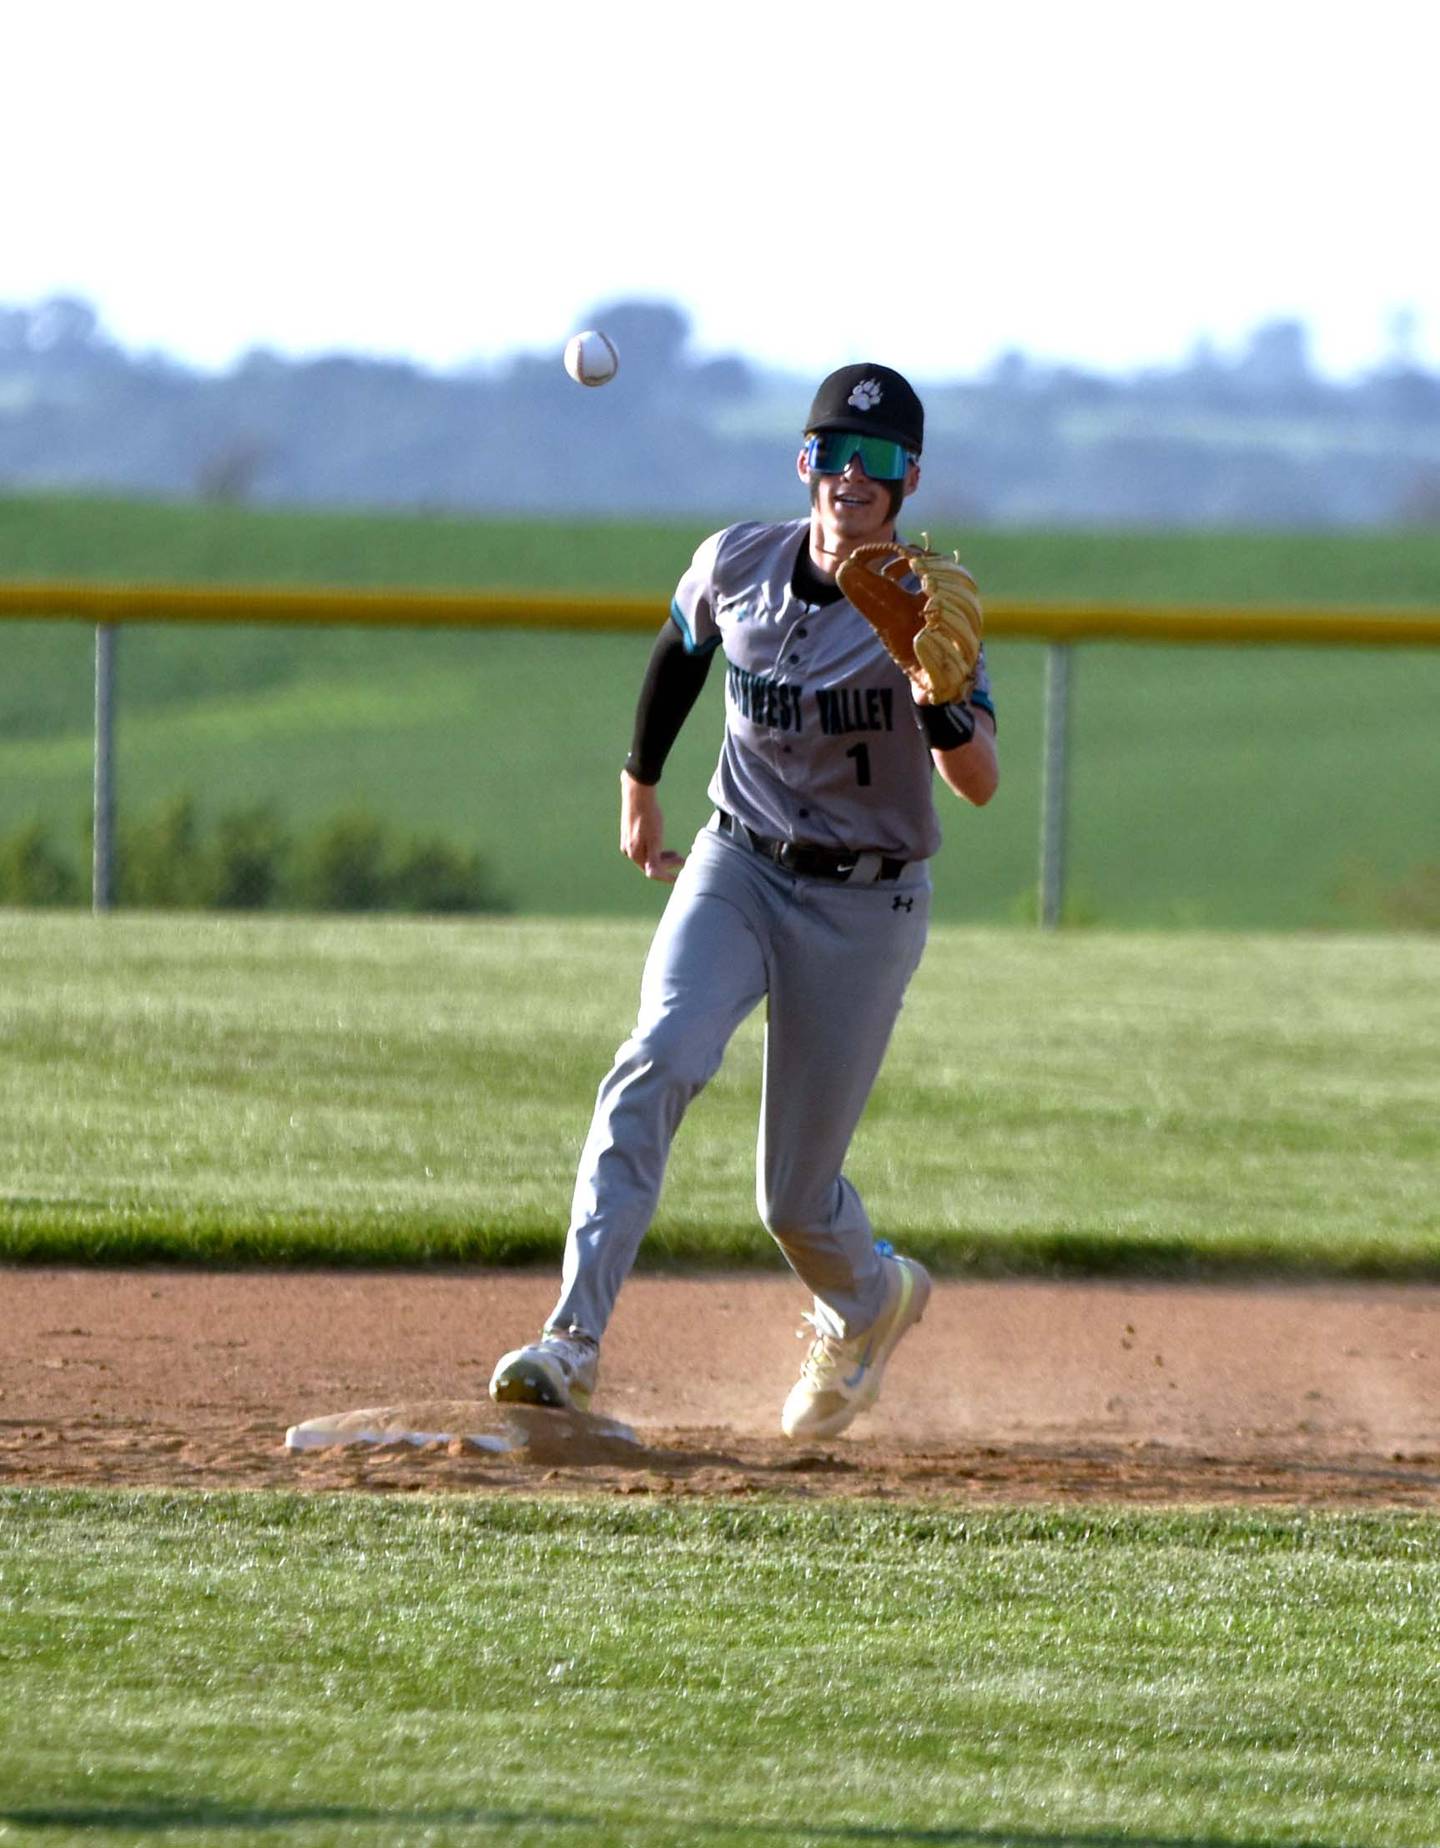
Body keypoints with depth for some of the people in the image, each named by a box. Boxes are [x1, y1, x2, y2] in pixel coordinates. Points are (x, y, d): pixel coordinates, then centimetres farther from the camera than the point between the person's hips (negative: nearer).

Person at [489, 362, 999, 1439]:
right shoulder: (737, 566, -6)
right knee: (660, 1059, -26)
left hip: (867, 907, -2)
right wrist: (638, 783, 26)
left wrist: (948, 709, -49)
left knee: (796, 1197, 2)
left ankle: (871, 1299, 39)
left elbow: (982, 786, -28)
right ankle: (575, 1341, -30)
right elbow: (679, 650, 18)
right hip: (737, 868, 2)